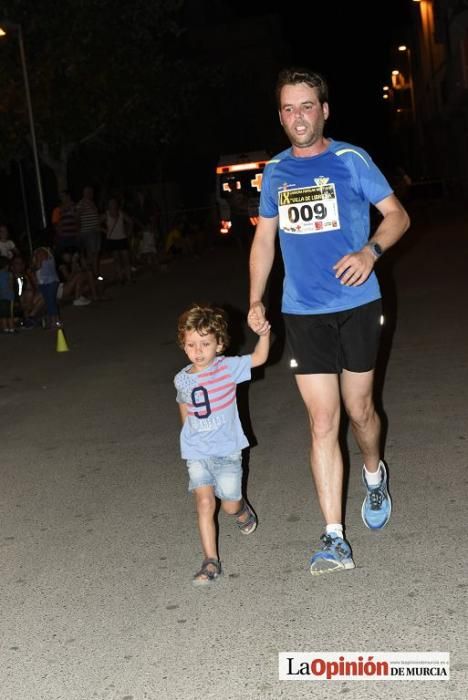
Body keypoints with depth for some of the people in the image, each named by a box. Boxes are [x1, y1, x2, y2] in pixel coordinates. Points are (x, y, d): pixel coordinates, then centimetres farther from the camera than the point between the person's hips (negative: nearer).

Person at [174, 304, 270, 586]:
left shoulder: (228, 367, -9)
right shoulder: (182, 379, 0)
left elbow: (259, 358, -19)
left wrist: (264, 334, -35)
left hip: (227, 450, -2)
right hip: (196, 453, 2)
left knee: (230, 504, 2)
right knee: (205, 503, -7)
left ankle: (243, 511, 40)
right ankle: (211, 562, -1)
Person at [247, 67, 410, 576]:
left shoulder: (351, 160, -3)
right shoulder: (274, 172, 8)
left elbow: (397, 215, 0)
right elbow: (264, 238, 16)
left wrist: (370, 251, -20)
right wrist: (255, 301, 8)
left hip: (356, 307, -2)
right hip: (302, 313, 2)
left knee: (359, 410, 11)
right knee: (322, 423, -2)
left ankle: (374, 473, 45)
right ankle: (334, 538, 1)